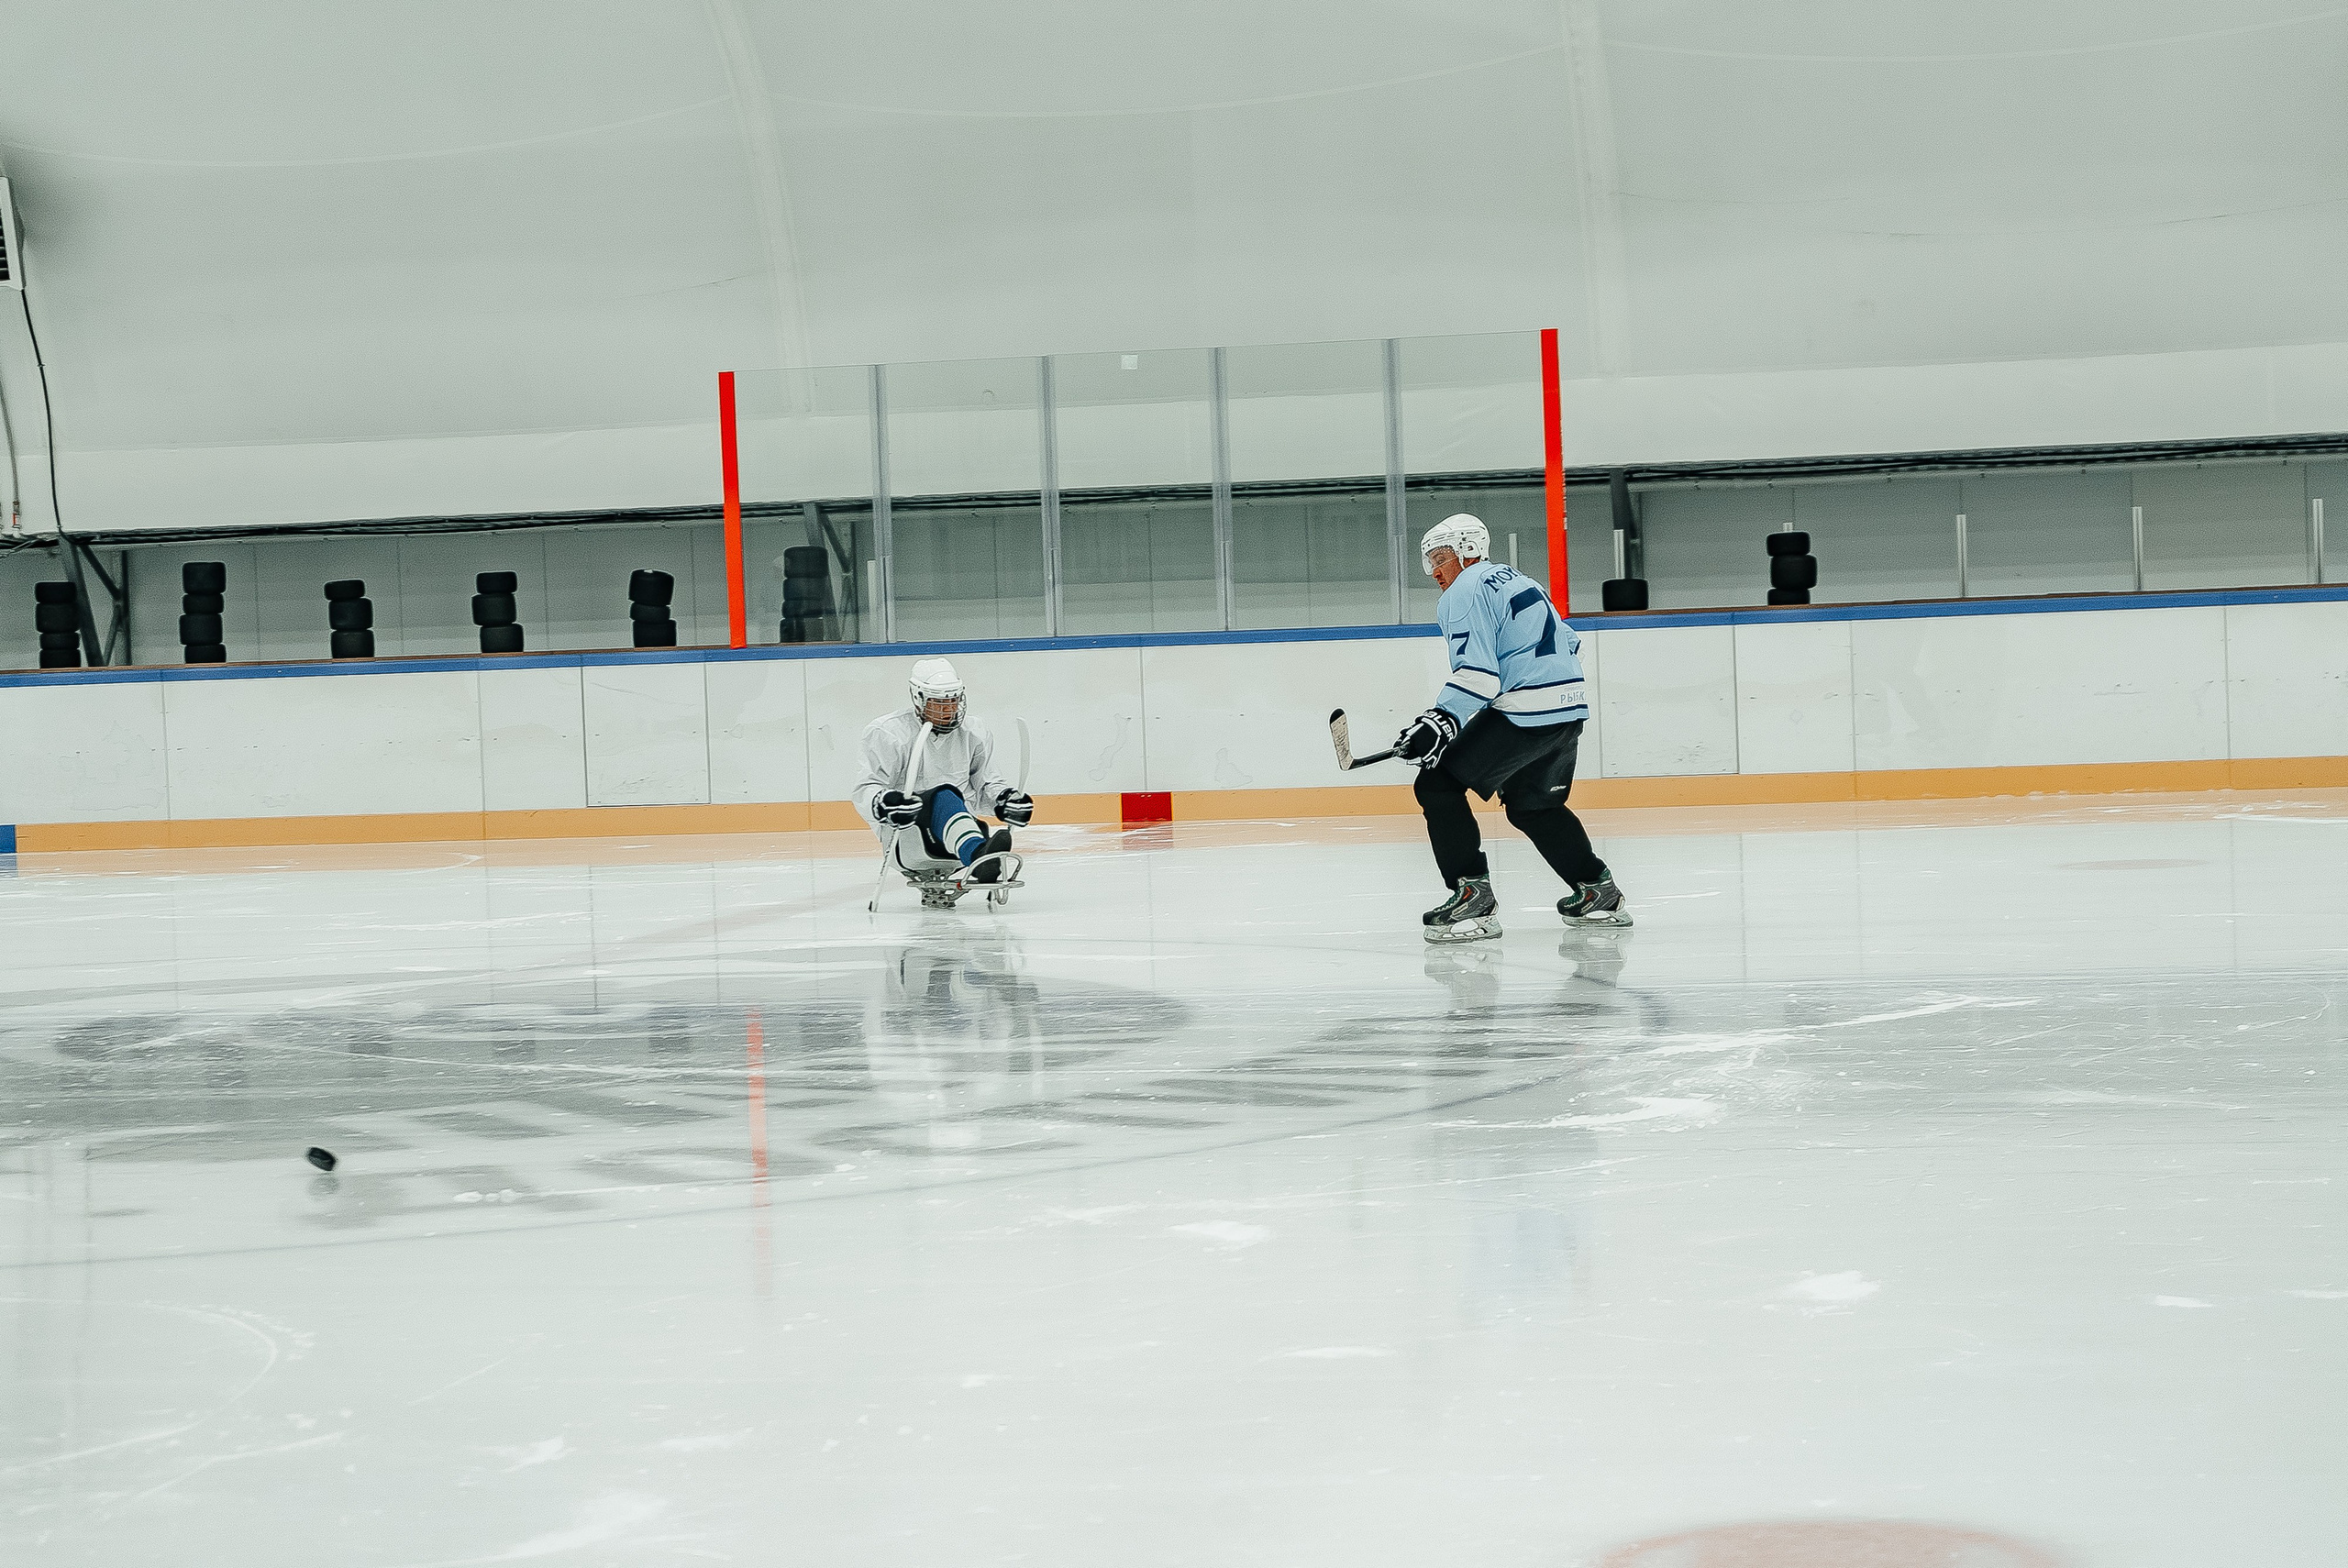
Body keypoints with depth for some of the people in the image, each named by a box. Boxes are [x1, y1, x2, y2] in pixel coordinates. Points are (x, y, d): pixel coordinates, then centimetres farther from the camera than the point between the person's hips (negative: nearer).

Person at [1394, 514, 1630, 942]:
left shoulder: (1466, 592, -6)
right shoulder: (1517, 581, 23)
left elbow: (1478, 673, -18)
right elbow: (1569, 645, 29)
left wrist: (1441, 721, -25)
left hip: (1524, 714, -9)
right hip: (1571, 711, 10)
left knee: (1438, 785, -5)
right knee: (1533, 805, 27)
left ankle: (1473, 896, -12)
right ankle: (1598, 893, 26)